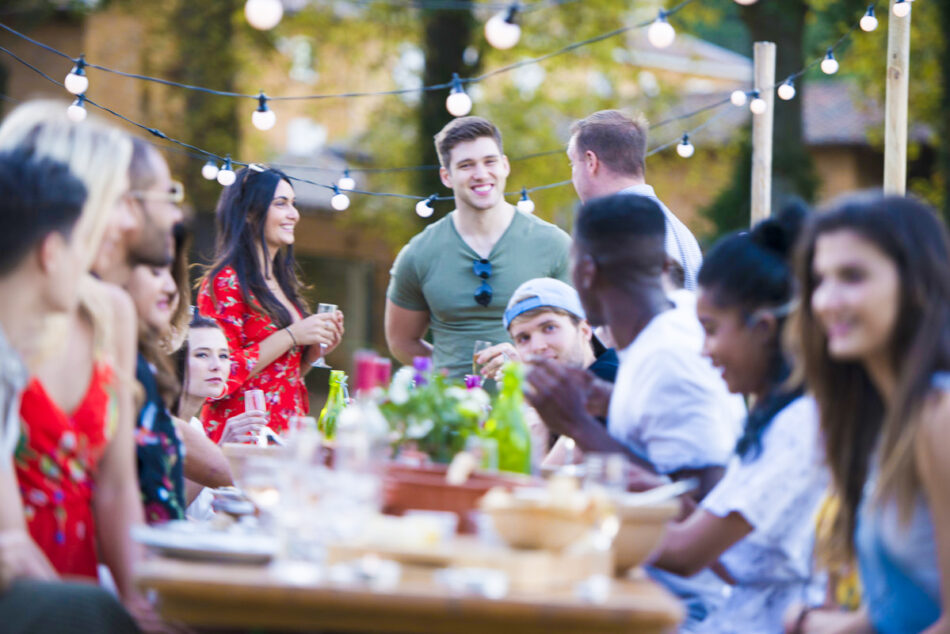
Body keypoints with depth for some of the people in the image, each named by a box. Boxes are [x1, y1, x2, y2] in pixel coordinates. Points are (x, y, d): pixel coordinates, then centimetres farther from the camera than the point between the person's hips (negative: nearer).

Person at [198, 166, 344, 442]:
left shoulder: (281, 282, 16)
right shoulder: (226, 282, -7)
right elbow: (221, 374, -16)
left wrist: (314, 351, 7)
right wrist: (292, 336, -14)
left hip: (286, 434, 7)